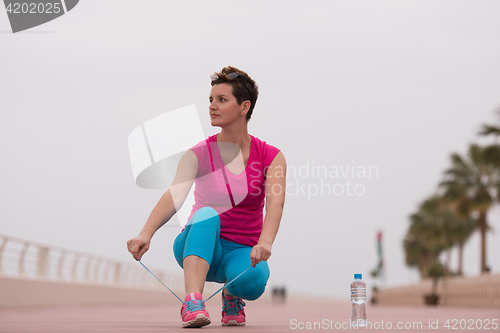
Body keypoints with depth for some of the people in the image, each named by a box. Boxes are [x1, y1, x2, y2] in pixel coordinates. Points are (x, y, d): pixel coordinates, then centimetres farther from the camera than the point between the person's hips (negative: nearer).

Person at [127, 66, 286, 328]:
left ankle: (231, 296, 2)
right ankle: (192, 303, -45)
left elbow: (275, 203, -23)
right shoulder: (198, 155, -6)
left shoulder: (271, 157, -5)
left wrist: (265, 242, -45)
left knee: (253, 280, -35)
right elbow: (175, 195, -24)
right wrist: (146, 234, -44)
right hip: (198, 247, 0)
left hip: (242, 250, 0)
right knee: (207, 214, -34)